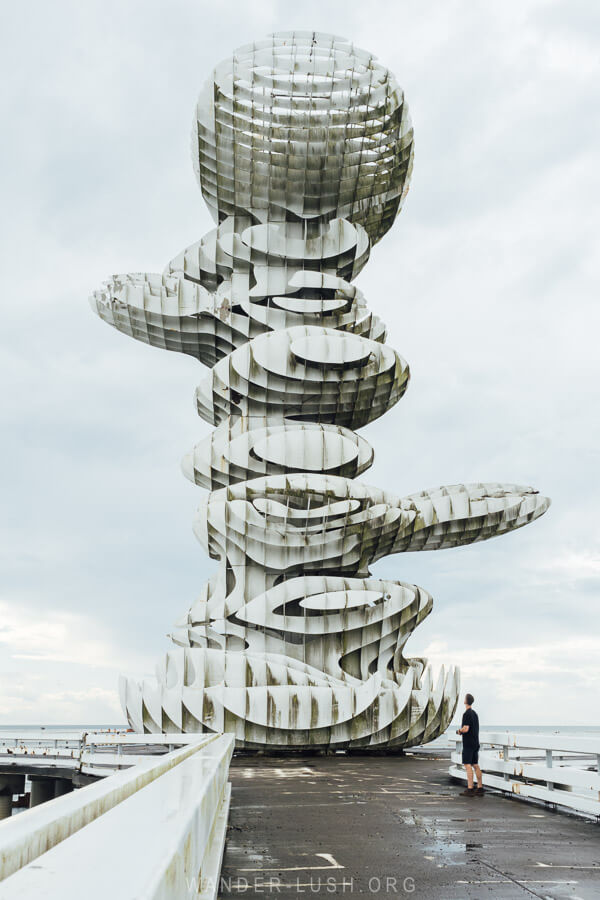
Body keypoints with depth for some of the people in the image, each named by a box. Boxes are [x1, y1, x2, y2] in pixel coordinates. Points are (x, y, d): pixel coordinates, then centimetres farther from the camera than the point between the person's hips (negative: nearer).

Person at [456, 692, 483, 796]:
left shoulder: (467, 714, -14)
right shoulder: (475, 713, 15)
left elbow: (466, 729, -21)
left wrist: (459, 731, -2)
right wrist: (462, 730, 16)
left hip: (468, 744, -9)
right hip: (476, 743, 9)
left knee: (468, 765, -9)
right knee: (475, 765, 11)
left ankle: (470, 789, -13)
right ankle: (480, 788, 11)